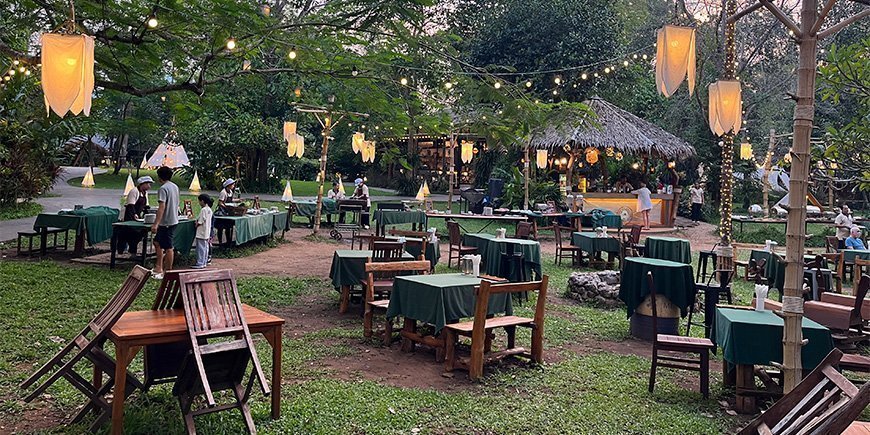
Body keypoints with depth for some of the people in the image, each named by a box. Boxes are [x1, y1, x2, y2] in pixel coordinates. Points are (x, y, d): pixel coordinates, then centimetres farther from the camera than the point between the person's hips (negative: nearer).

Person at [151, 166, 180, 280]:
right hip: (174, 220, 10)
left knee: (168, 248, -2)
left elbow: (162, 207, -22)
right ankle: (159, 268, 21)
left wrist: (156, 224, -23)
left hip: (166, 222, -10)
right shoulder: (175, 187, 11)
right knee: (157, 242, 18)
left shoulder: (163, 188, -16)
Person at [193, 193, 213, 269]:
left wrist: (196, 224, 0)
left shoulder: (203, 210, -18)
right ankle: (204, 262, 17)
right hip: (207, 233, 9)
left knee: (201, 248, -5)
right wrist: (198, 221, 13)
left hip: (201, 233, -9)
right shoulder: (209, 209, 9)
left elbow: (200, 222, -18)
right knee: (205, 248, 12)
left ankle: (200, 263, -3)